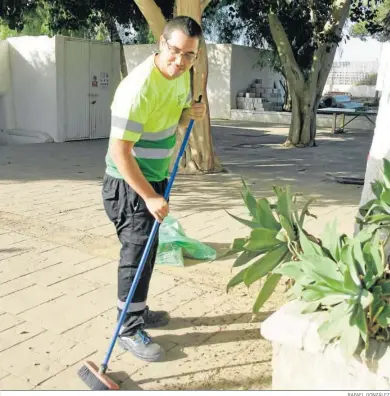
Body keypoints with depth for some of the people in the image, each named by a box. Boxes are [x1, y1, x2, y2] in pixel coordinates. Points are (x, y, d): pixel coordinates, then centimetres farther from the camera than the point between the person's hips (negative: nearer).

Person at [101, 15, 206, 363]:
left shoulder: (182, 75, -1)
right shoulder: (139, 88, -28)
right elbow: (120, 152, -28)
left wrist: (191, 114, -8)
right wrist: (150, 197, -26)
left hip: (157, 176, 9)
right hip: (128, 182, -8)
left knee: (148, 249, 17)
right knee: (137, 252, -4)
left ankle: (138, 311, 35)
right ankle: (129, 330, 11)